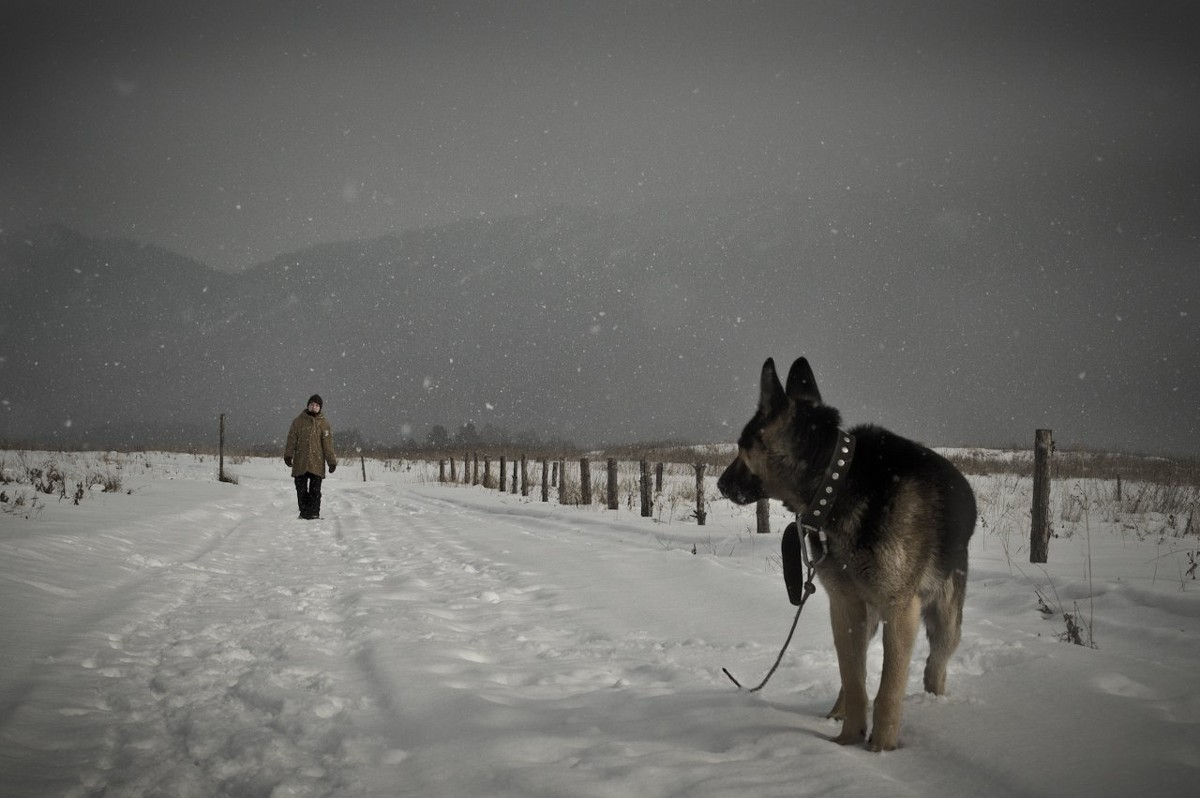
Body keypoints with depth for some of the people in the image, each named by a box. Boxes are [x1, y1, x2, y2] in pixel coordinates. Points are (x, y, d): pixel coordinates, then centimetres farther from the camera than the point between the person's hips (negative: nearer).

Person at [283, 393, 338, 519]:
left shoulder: (323, 422, 5)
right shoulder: (299, 421, 6)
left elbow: (328, 444, 3)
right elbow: (291, 439, 4)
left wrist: (332, 461, -2)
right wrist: (288, 456, -5)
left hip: (317, 463, -1)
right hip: (300, 462, 1)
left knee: (315, 490, 1)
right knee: (301, 489, 5)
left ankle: (314, 513, 6)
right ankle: (304, 512, 14)